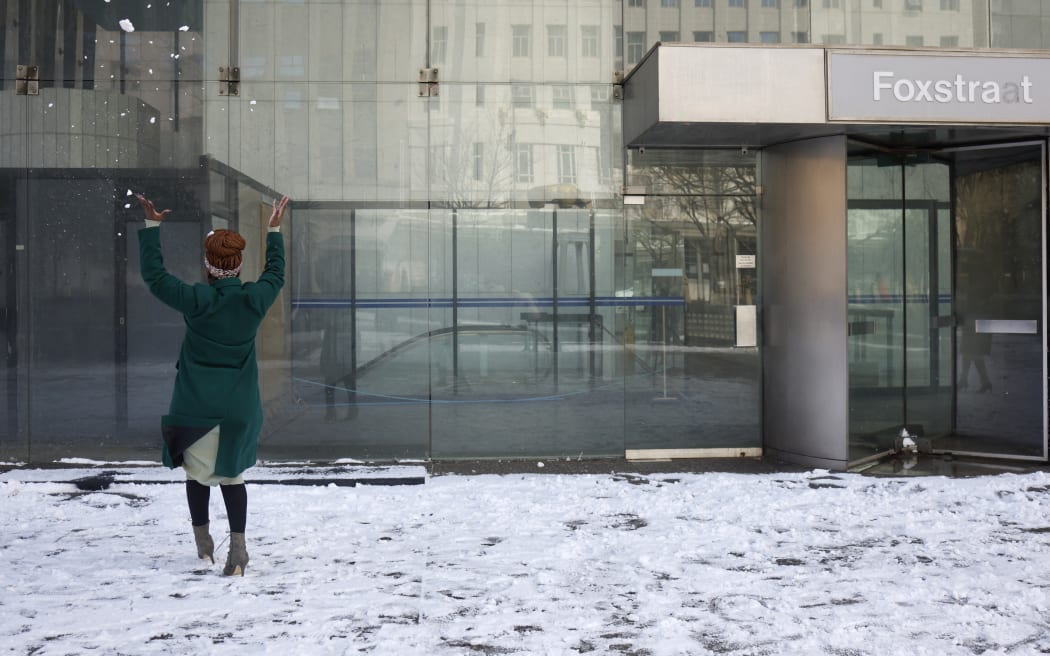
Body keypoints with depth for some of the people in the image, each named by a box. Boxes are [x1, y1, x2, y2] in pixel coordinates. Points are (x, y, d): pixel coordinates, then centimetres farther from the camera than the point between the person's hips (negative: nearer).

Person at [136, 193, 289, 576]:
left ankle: (203, 541, 24)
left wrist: (151, 226, 4)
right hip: (239, 407, 2)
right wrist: (275, 231, 25)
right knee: (232, 475, 9)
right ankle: (237, 546, 1)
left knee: (198, 473, 15)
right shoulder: (255, 299, -6)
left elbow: (154, 275, -3)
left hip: (196, 405, -2)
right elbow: (275, 274, 15)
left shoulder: (195, 300, -14)